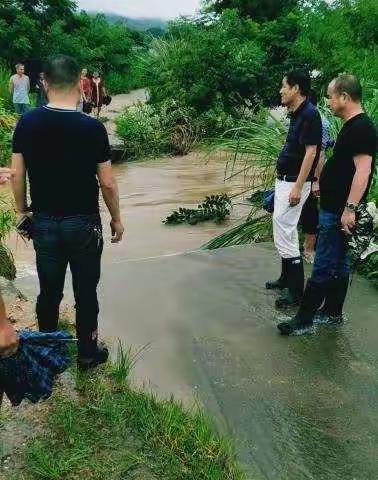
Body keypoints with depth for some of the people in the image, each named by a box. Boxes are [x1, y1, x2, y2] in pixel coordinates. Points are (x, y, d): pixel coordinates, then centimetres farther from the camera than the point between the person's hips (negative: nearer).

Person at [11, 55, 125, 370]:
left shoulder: (26, 124, -4)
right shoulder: (92, 127, -15)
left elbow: (17, 175, 0)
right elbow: (107, 183, -11)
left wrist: (23, 211, 15)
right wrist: (117, 219, 3)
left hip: (44, 222, 4)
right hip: (83, 223, -3)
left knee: (49, 291, 18)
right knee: (86, 293, 12)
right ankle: (87, 353, 28)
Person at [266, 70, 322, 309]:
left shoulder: (309, 114, -16)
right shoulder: (297, 113, 13)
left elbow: (311, 153, -21)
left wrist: (298, 188, -23)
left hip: (294, 183, -10)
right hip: (284, 180, 10)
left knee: (284, 232, -8)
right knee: (286, 231, 17)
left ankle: (296, 290, 0)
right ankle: (287, 278, 30)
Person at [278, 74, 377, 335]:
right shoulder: (352, 126, 14)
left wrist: (350, 209, -26)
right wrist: (324, 184, 24)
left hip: (339, 213, -11)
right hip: (335, 208, 11)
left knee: (324, 268, -4)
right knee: (339, 264, 16)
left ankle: (304, 319, 4)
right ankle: (333, 313, 28)